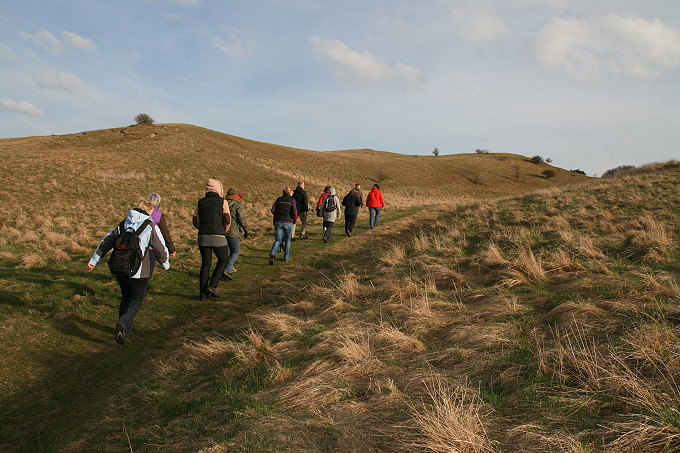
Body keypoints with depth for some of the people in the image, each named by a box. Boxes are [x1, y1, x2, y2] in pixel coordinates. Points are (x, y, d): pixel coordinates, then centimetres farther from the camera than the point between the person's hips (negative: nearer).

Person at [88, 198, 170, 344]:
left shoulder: (123, 225, 9)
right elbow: (161, 249, -2)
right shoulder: (151, 226, -6)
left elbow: (106, 242, 12)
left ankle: (127, 328, 30)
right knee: (136, 300, 8)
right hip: (139, 272, -5)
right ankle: (123, 324, -15)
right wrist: (166, 264, 15)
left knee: (126, 297, 22)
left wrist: (93, 260, 19)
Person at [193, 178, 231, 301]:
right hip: (218, 237, -4)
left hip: (203, 237, 4)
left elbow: (195, 222, 10)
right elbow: (227, 220, -8)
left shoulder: (200, 202, 10)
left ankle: (203, 293, 11)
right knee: (223, 260, 16)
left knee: (205, 264, 12)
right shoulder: (222, 201, -2)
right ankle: (212, 286, 3)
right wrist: (224, 231, 11)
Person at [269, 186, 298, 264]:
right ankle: (287, 257, 23)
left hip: (278, 222, 2)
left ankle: (273, 253, -23)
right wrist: (294, 220, 11)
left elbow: (273, 210, 3)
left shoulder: (279, 199, 8)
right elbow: (294, 212, -9)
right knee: (287, 240, 16)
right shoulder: (292, 200, -1)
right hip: (288, 222, -2)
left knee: (277, 240, 3)